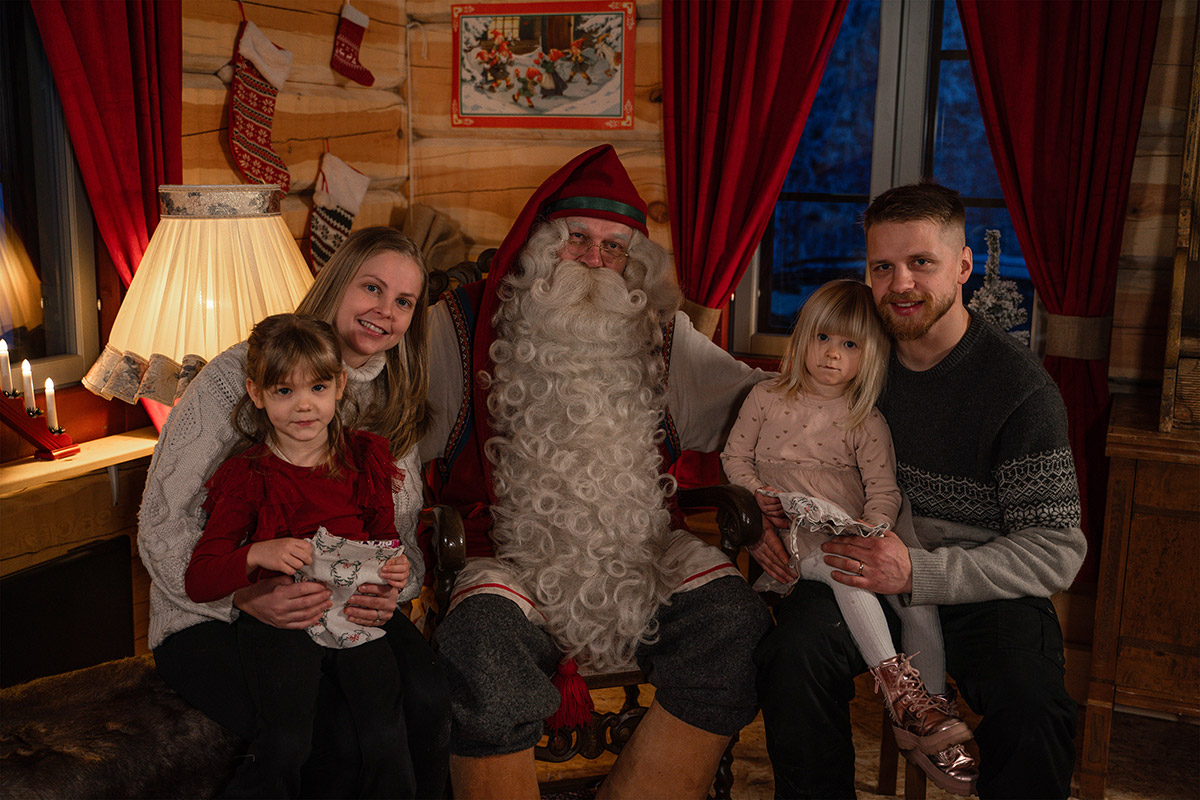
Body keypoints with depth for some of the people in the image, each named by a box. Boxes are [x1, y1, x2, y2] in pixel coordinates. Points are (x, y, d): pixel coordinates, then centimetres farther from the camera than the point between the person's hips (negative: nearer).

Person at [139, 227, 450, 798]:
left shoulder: (395, 408, 10)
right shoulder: (239, 375, -8)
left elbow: (403, 542, 12)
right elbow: (162, 525, -10)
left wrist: (387, 590, -12)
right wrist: (246, 592, -27)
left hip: (343, 612, 5)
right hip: (214, 617, -4)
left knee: (427, 702, -25)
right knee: (337, 735, -28)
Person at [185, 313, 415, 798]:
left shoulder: (365, 458, 11)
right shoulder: (246, 475, 1)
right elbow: (198, 581, -3)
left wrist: (394, 569, 2)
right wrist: (257, 555, -20)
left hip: (356, 616, 3)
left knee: (387, 736, -15)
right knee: (286, 744, -22)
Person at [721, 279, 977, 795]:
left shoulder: (867, 421, 9)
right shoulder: (766, 399, 9)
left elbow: (883, 488, 2)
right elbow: (735, 456, 12)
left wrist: (874, 530, -17)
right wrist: (759, 494, -6)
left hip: (854, 532, 2)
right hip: (796, 535, -2)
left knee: (920, 597, -19)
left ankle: (928, 715, -5)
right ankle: (897, 684, -34)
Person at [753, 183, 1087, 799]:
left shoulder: (1020, 388, -11)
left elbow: (1058, 550, -13)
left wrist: (920, 573, -25)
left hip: (980, 582, -2)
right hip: (859, 569, 3)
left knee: (1032, 708, -31)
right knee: (793, 654, -28)